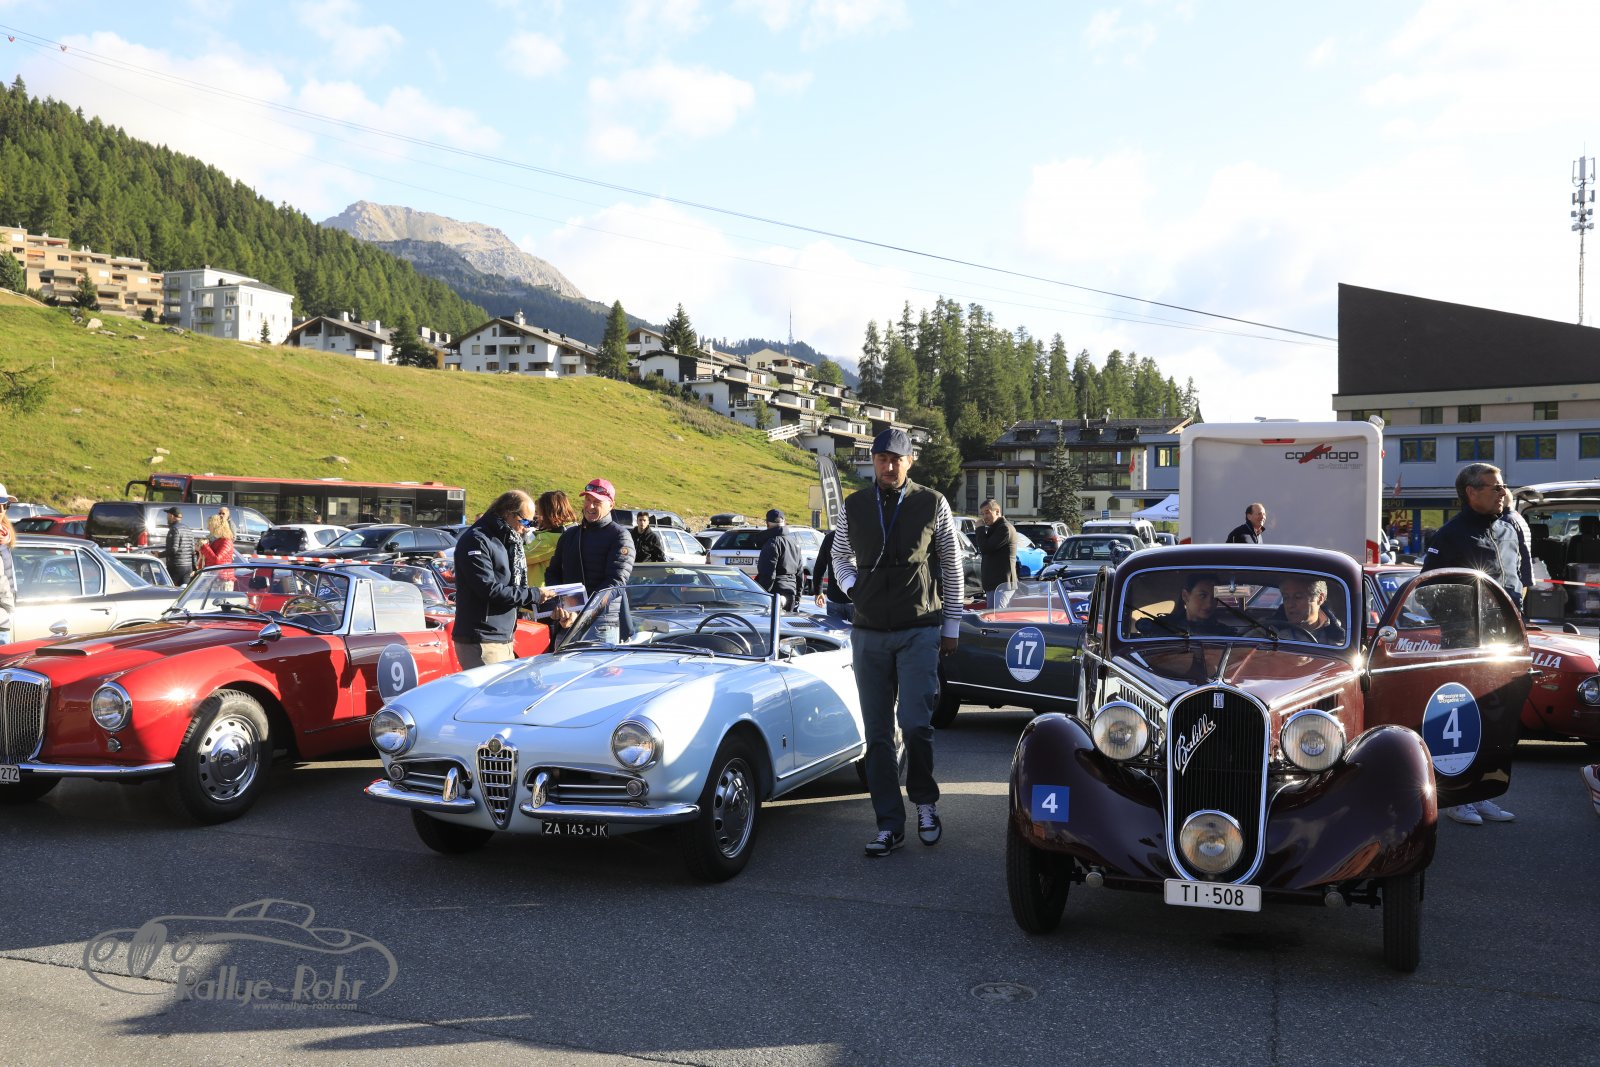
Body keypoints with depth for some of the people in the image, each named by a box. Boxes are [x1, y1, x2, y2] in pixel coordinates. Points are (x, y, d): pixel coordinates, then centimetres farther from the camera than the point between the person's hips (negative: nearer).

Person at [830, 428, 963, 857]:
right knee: (878, 733, 4)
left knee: (915, 723, -12)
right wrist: (852, 587, 3)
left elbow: (951, 566, 9)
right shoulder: (853, 507, 7)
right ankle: (889, 826, 12)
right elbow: (839, 556, 22)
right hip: (868, 632, 3)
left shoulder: (932, 504, 2)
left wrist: (951, 625, 9)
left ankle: (925, 801, 15)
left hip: (919, 631, -2)